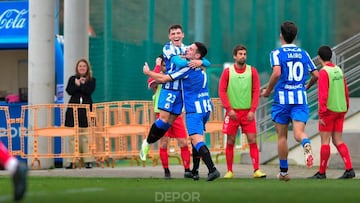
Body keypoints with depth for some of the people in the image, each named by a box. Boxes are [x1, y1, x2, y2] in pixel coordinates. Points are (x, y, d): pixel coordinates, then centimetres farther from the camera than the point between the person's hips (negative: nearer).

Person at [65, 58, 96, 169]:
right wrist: (78, 83, -9)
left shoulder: (92, 80, 12)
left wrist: (79, 84, -3)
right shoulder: (72, 79, 16)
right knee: (72, 136, -3)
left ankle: (88, 161, -4)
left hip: (86, 110, -1)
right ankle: (72, 161, -1)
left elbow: (89, 91, -7)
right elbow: (69, 91, -1)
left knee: (86, 137, -6)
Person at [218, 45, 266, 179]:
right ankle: (229, 171, 9)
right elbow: (222, 91, -1)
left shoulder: (252, 71, 3)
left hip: (248, 112, 0)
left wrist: (252, 110, -8)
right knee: (230, 141, 3)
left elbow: (256, 91, 1)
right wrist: (229, 109, -10)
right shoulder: (227, 71, 1)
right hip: (232, 111, 0)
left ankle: (256, 170, -7)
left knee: (252, 140, -6)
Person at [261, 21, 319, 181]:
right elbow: (316, 74, 9)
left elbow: (277, 73, -19)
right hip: (301, 98, 2)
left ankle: (283, 171, 16)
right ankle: (306, 144, -43)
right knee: (298, 132, -6)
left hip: (282, 98, -2)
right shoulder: (303, 54, 10)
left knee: (282, 136, 9)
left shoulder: (277, 53, -3)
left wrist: (268, 91, -6)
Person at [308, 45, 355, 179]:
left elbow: (323, 94, -18)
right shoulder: (339, 70, 10)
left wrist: (321, 114, -17)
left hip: (328, 111, -7)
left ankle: (322, 172, 5)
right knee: (338, 141, 9)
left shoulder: (324, 72, -12)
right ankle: (349, 169, -2)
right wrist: (345, 109, 20)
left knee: (325, 141, 0)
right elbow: (346, 92, 14)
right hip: (340, 110, 7)